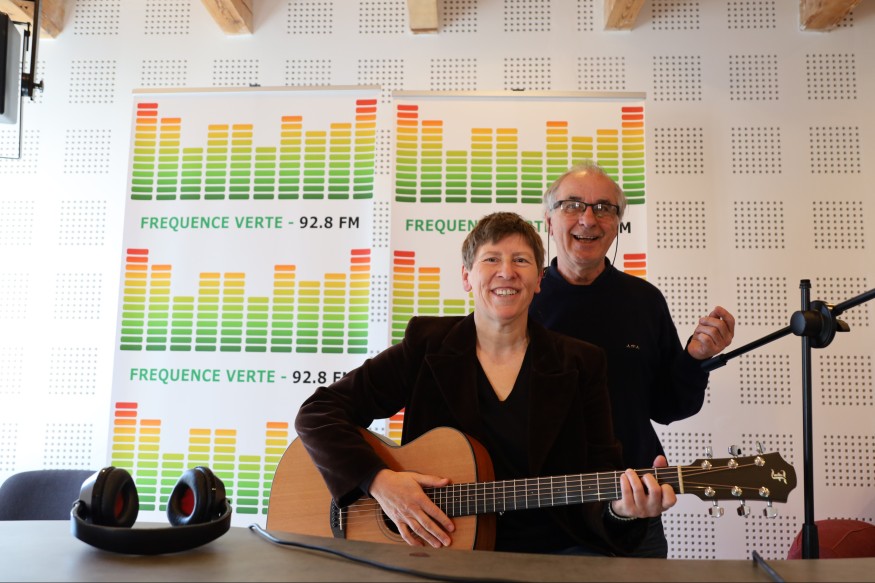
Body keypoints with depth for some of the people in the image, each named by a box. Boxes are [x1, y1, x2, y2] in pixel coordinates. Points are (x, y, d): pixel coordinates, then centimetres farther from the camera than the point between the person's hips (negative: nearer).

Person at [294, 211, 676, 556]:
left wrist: (622, 508, -19)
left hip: (557, 551, 2)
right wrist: (378, 480, -15)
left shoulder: (580, 363, 6)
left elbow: (600, 474, 3)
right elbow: (317, 413, -1)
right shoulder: (427, 346, 2)